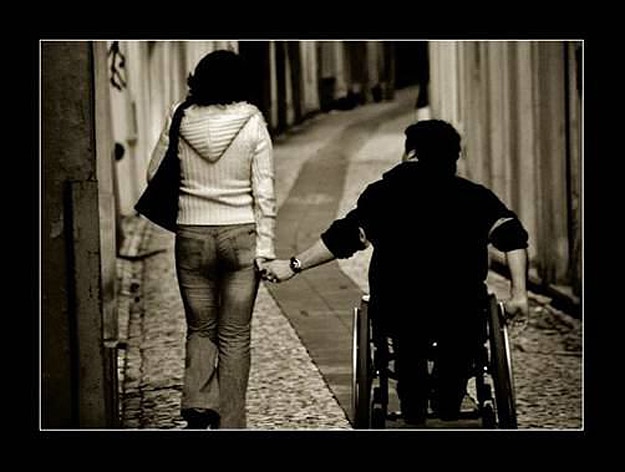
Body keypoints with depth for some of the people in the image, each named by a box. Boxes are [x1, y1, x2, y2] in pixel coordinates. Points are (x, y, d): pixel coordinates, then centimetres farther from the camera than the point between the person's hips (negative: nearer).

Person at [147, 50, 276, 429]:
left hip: (192, 237, 1)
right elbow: (265, 193, -7)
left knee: (200, 328, 16)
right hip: (241, 236, -1)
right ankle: (230, 423, 11)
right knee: (235, 334, 9)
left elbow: (155, 174, 8)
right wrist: (265, 249, -3)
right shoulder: (252, 123, -6)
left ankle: (199, 407, -4)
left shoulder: (180, 120, -4)